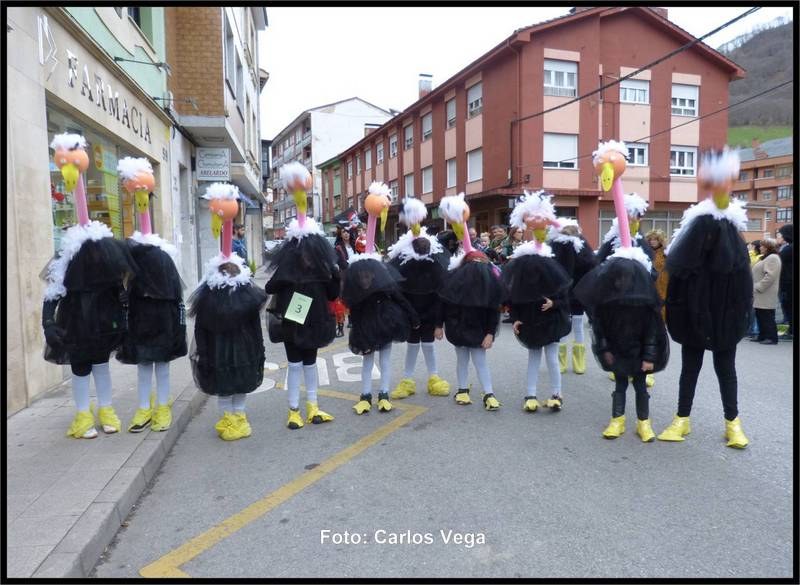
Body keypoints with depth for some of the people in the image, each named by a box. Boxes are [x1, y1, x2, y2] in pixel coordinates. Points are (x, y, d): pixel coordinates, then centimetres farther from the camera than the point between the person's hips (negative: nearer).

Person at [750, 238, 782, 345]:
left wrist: (757, 287, -22)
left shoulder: (772, 258, -13)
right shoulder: (766, 257, 20)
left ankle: (772, 337, 0)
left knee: (767, 317, -5)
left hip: (766, 295, -10)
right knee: (760, 316, 13)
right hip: (761, 294, 10)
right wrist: (755, 288, 18)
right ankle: (762, 335, 20)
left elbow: (770, 276, -24)